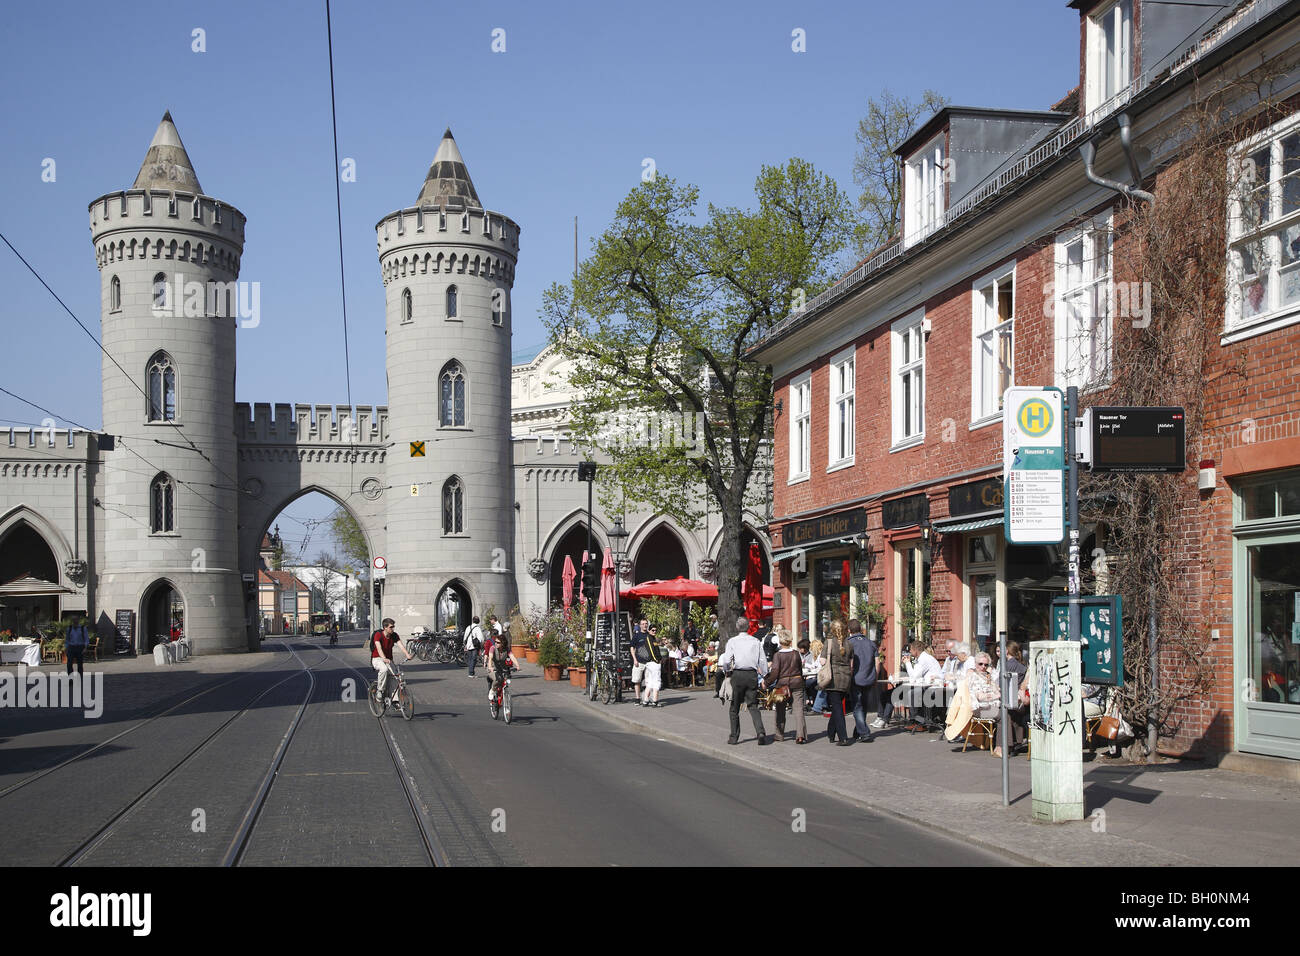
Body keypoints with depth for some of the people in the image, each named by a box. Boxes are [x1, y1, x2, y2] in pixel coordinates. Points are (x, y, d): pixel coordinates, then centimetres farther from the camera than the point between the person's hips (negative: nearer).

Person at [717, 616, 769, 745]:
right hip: (752, 675, 2)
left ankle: (734, 737, 13)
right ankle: (761, 732, -15)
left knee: (735, 707, 9)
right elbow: (763, 661, 4)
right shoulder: (756, 642, 6)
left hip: (738, 674, -2)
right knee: (753, 706, 5)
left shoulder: (732, 641, -2)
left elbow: (727, 661, -7)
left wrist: (727, 670, 13)